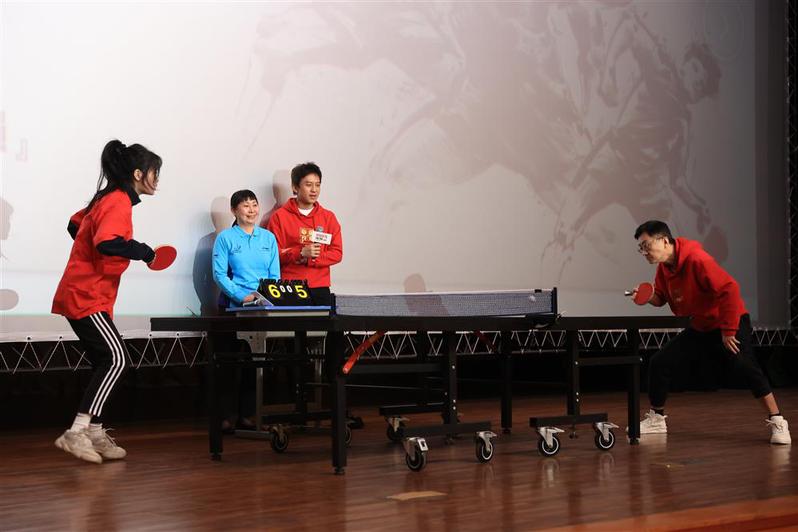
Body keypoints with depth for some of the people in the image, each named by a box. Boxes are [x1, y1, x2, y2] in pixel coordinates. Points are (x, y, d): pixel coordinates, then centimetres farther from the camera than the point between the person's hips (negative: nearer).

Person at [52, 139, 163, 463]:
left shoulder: (109, 199, 14)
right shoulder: (118, 202, -15)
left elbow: (75, 225, 26)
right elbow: (107, 243, -30)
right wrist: (142, 251, -18)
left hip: (82, 295, 10)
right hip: (87, 298, -10)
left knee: (105, 362, 10)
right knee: (116, 359, -13)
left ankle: (94, 434, 13)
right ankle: (75, 433, -14)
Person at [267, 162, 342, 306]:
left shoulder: (328, 217, 11)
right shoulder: (279, 217, 3)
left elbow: (337, 253, 6)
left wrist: (312, 259, -9)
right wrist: (301, 253, -16)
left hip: (320, 288, 3)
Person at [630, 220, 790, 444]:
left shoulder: (696, 259, -28)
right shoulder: (663, 267, -2)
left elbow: (729, 288, -31)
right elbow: (661, 298, 10)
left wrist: (729, 330, -27)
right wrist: (650, 297, -16)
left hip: (731, 324, -8)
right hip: (699, 327, 8)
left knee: (744, 365, -27)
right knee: (660, 362, 1)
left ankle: (777, 422, -18)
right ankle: (656, 419, 17)